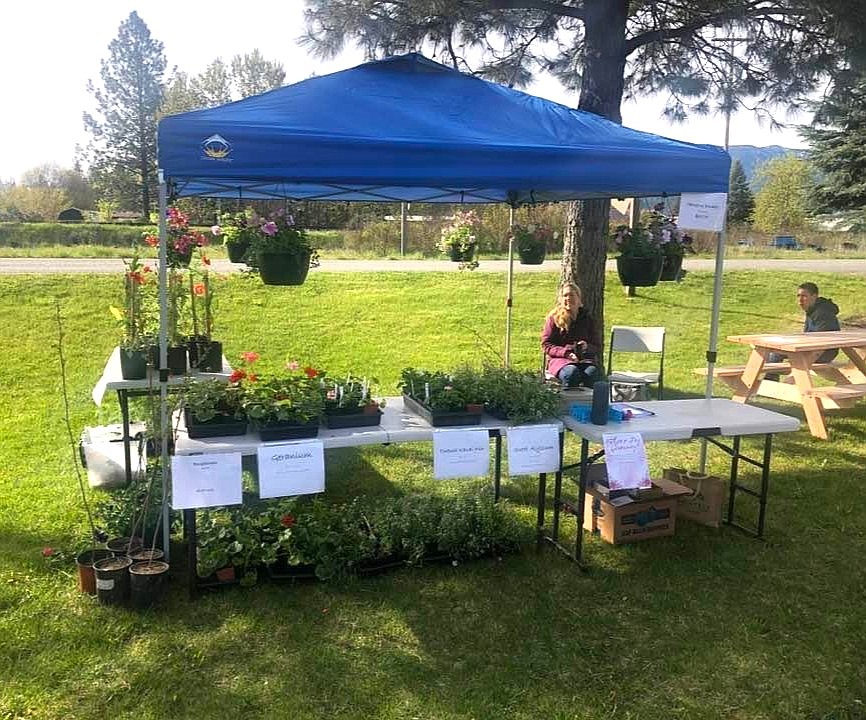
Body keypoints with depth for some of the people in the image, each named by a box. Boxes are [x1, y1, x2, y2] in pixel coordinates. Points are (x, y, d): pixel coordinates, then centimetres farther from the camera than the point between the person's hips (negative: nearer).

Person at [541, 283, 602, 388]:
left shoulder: (587, 318, 16)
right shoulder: (553, 317, 8)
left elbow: (597, 345, 17)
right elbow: (546, 345, 2)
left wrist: (587, 347, -8)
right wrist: (567, 353, -13)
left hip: (585, 359, 2)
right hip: (559, 358, -2)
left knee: (592, 372, -33)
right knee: (571, 372, -37)